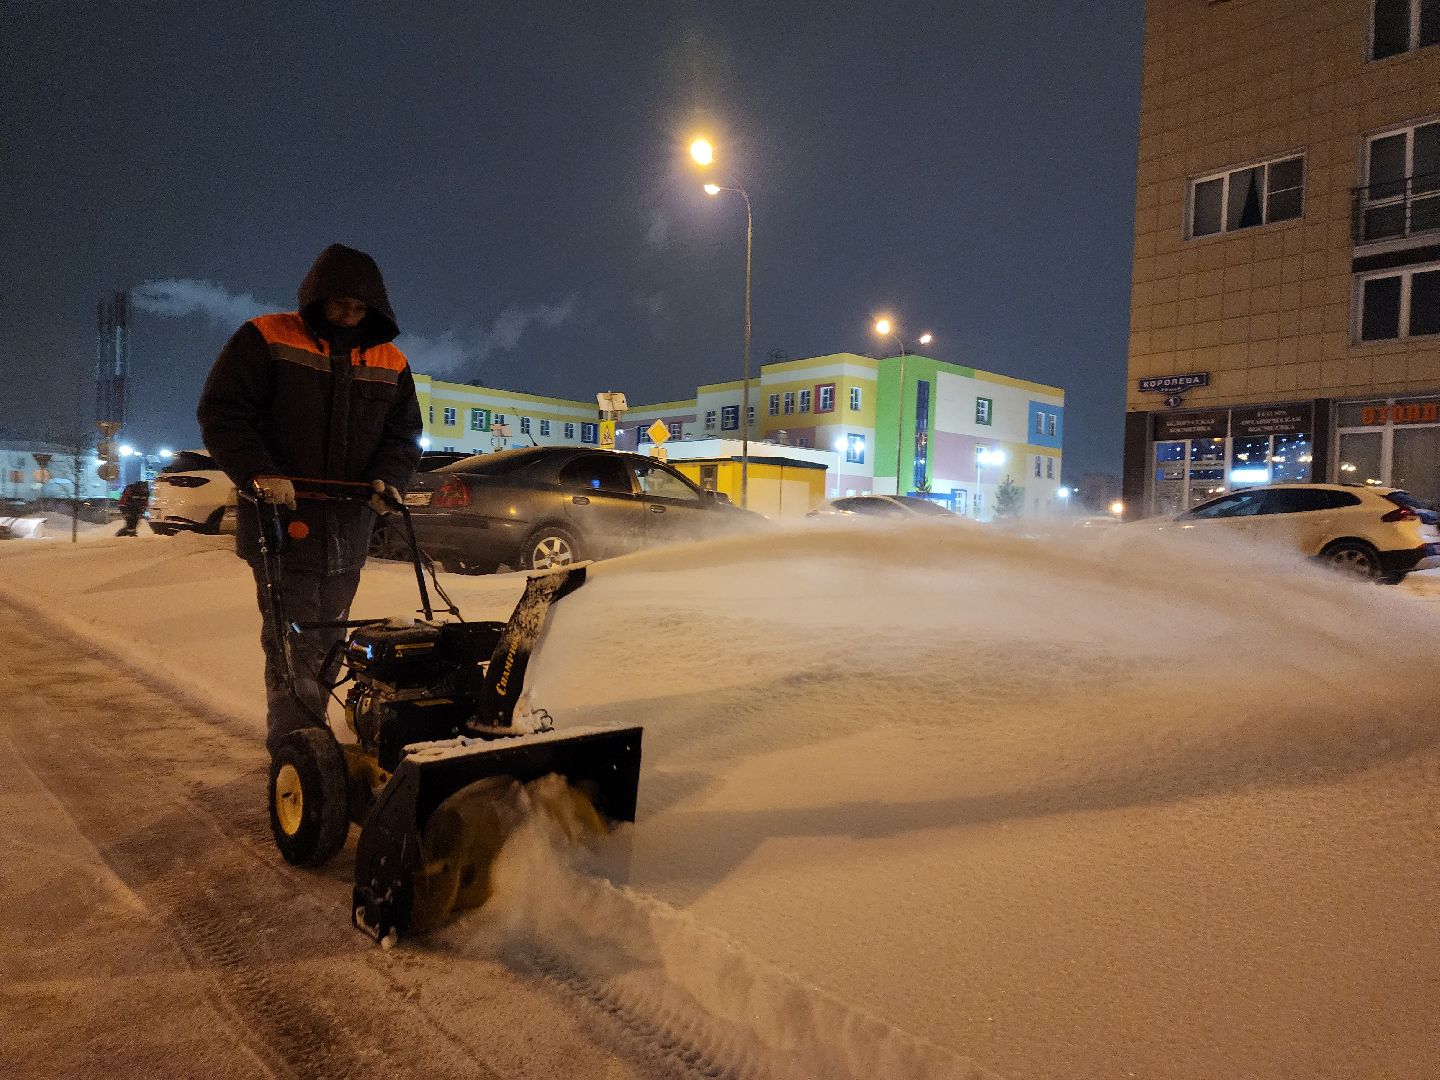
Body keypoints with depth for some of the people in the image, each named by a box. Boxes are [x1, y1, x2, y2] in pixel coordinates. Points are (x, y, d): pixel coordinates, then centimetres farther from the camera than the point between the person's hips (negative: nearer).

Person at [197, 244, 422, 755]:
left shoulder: (390, 364, 9)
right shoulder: (265, 340, -3)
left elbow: (404, 433, 12)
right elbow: (220, 412, -7)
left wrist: (387, 478, -8)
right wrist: (259, 472, -21)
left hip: (348, 528, 5)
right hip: (281, 521, -5)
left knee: (326, 640, 13)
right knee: (293, 644, -7)